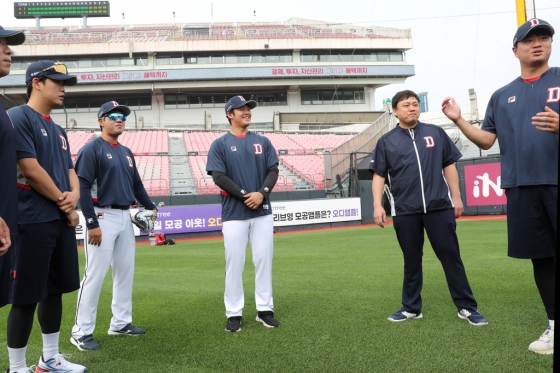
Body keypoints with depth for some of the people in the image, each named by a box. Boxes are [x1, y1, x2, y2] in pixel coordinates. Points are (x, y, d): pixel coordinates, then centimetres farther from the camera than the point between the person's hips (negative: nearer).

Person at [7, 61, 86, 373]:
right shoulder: (18, 117, -9)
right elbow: (30, 168, -16)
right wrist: (63, 201, -8)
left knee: (54, 290, 14)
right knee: (26, 296, -3)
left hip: (62, 220, 9)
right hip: (33, 221, -9)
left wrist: (74, 195, -3)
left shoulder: (58, 130, 18)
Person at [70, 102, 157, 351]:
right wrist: (92, 223, -20)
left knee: (125, 271, 12)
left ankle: (121, 323, 24)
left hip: (125, 218, 8)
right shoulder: (92, 149, -7)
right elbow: (82, 187, -14)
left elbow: (136, 184, 22)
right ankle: (82, 331, 3)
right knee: (95, 274, -7)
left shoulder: (126, 152, 16)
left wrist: (151, 207, 10)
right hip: (103, 218, -8)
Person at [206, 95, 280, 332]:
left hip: (262, 211, 3)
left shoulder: (263, 142, 11)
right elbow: (219, 177, -7)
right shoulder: (220, 144, 2)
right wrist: (245, 195, -15)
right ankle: (234, 313, 11)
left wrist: (262, 193, -13)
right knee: (234, 263, 1)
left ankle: (265, 310, 17)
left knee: (264, 260, 7)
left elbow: (273, 170, 5)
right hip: (234, 213, -3)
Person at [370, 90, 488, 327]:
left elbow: (449, 165, 11)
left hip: (440, 206, 0)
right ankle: (411, 308, 22)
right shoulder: (386, 142, 5)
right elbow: (379, 175, 5)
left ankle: (466, 307, 12)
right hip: (405, 211, 0)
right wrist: (378, 205, -5)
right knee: (412, 260, 10)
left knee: (451, 256, 3)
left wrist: (456, 197, 6)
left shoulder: (436, 133, 8)